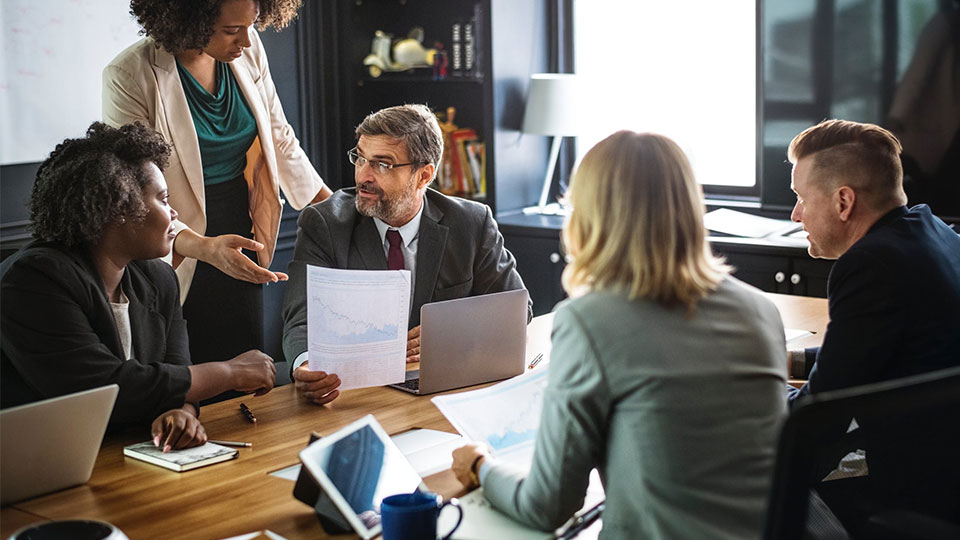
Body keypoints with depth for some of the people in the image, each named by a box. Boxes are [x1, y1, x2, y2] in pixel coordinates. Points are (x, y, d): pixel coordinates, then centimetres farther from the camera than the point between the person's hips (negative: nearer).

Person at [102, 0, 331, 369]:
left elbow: (280, 139, 10)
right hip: (179, 256, -5)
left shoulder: (248, 50, -3)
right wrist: (205, 248, -36)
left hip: (240, 246, 5)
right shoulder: (130, 76, -18)